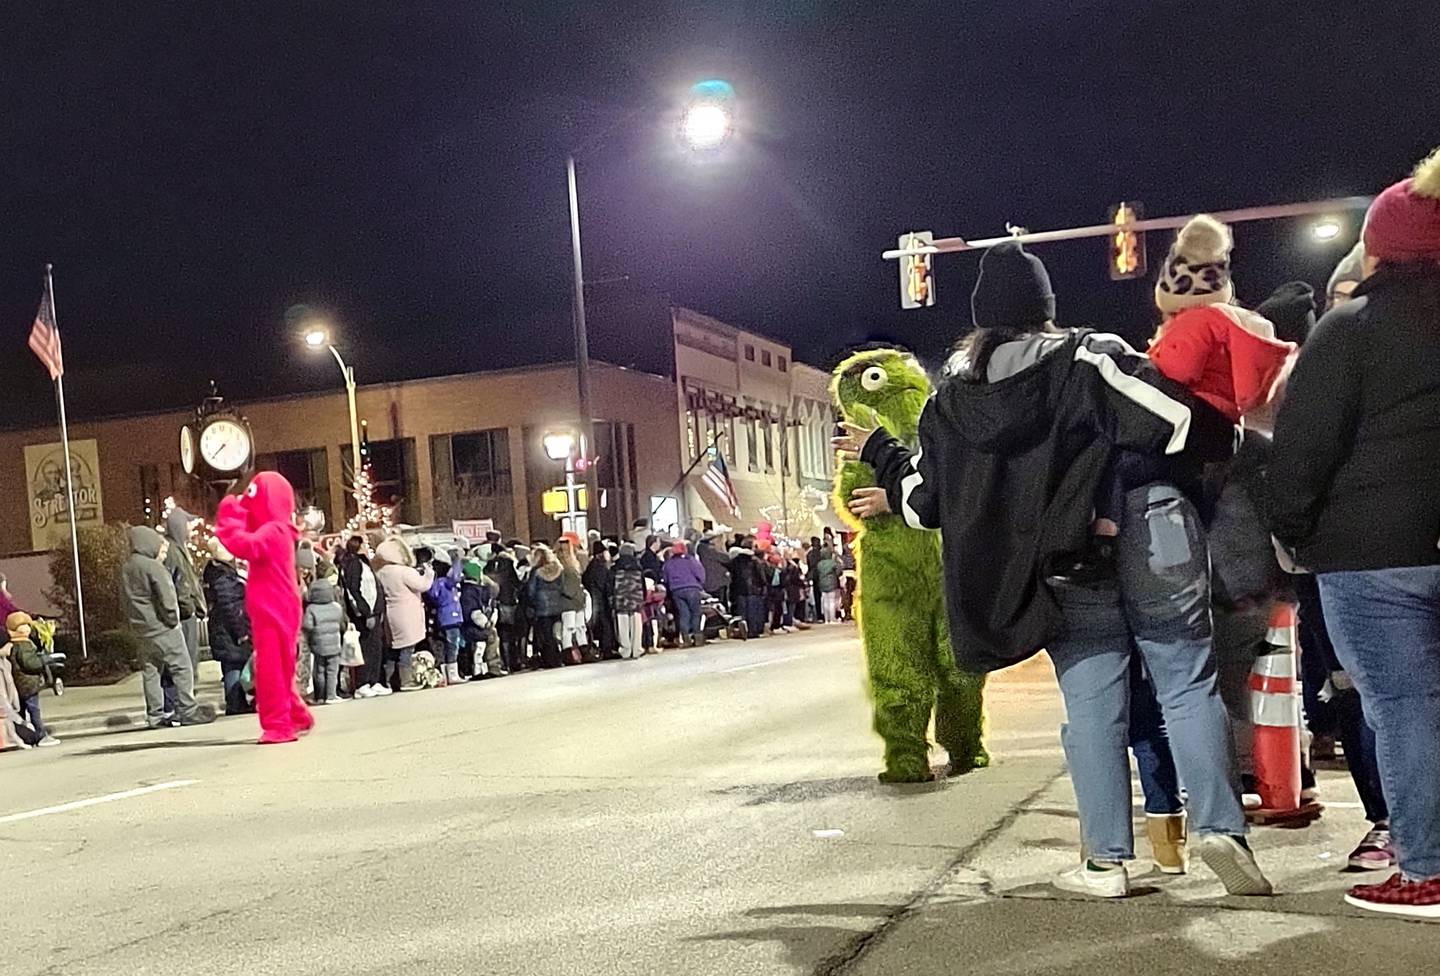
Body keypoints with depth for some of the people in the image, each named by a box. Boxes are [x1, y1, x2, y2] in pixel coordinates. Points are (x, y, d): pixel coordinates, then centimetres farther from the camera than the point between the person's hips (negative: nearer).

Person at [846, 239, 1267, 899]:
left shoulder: (953, 397, 4)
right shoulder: (1089, 359, -5)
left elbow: (928, 500, 11)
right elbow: (1180, 423, -15)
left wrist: (879, 452, 27)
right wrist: (1231, 438, 6)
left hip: (1063, 571, 2)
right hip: (1147, 542, -2)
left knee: (1092, 707, 8)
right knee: (1188, 685, 6)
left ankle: (1106, 860, 10)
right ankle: (1221, 830, -2)